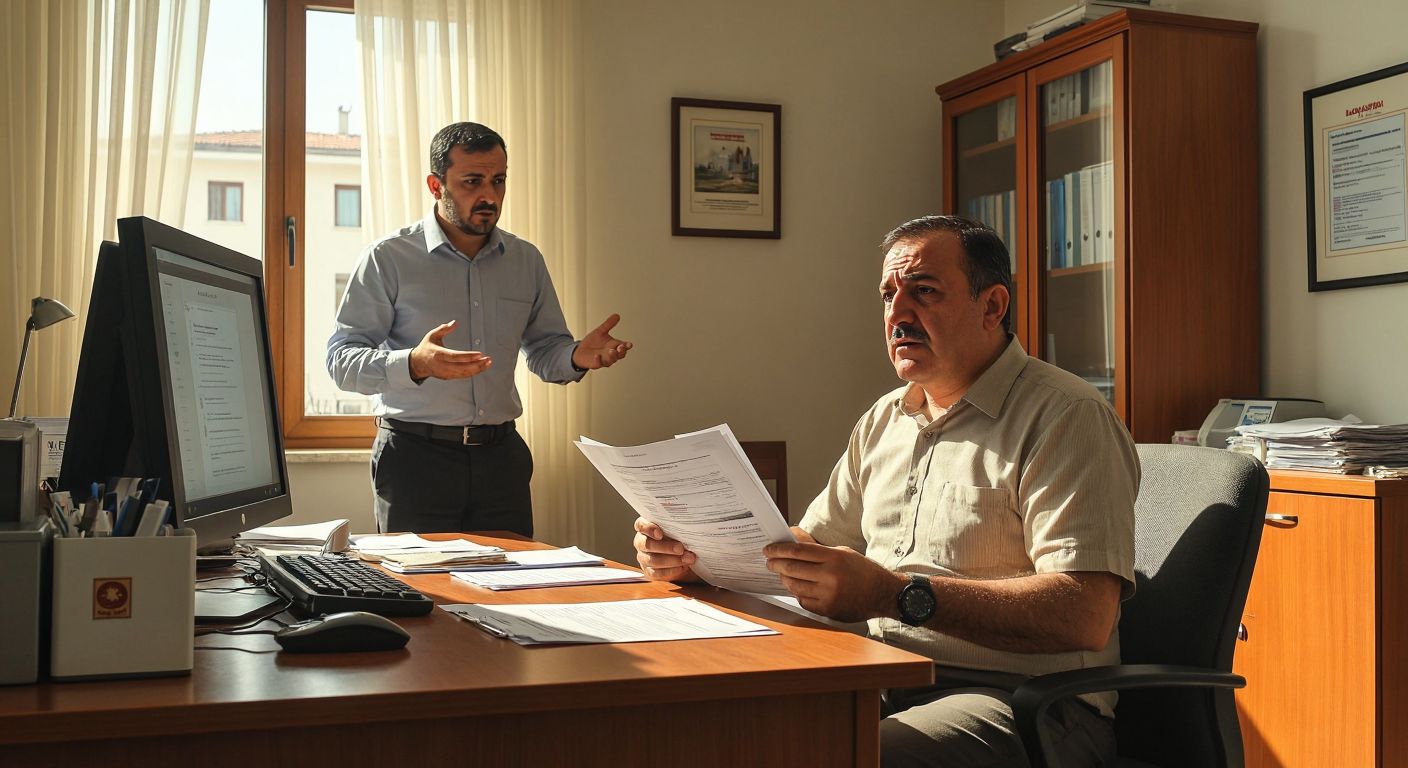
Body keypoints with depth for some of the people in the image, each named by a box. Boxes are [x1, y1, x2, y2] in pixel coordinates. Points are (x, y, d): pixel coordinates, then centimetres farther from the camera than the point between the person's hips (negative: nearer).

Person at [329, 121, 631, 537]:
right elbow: (341, 359, -9)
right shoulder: (389, 258, -4)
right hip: (416, 455, -4)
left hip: (501, 456, 4)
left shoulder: (526, 260, 11)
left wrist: (577, 357, -6)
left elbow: (543, 350, 17)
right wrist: (415, 365, -28)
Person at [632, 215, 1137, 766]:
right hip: (892, 687, 7)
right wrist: (692, 555, 4)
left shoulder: (1064, 417, -9)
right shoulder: (884, 420, 17)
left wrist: (897, 594, -28)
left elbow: (1085, 616, -21)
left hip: (1022, 703, -6)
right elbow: (813, 543, 23)